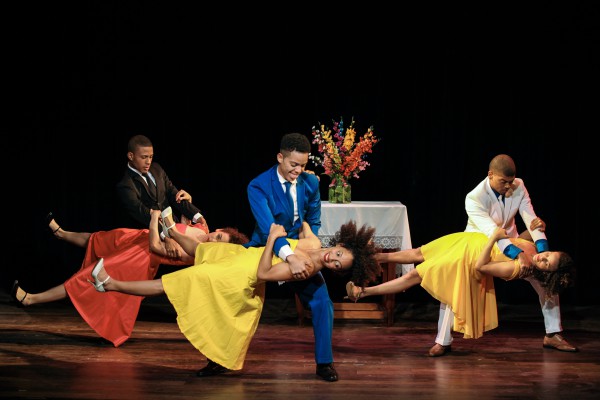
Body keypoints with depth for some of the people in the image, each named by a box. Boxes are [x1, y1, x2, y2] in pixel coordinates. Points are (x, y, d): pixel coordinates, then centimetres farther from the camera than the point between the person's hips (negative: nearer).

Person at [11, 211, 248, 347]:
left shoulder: (195, 253, -30)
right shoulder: (201, 231, -8)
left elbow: (155, 245, -29)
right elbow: (181, 227, 16)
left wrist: (155, 217, -21)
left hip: (139, 259, -8)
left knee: (84, 281, -5)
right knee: (95, 240, 30)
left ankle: (30, 299, 1)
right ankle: (60, 233, 59)